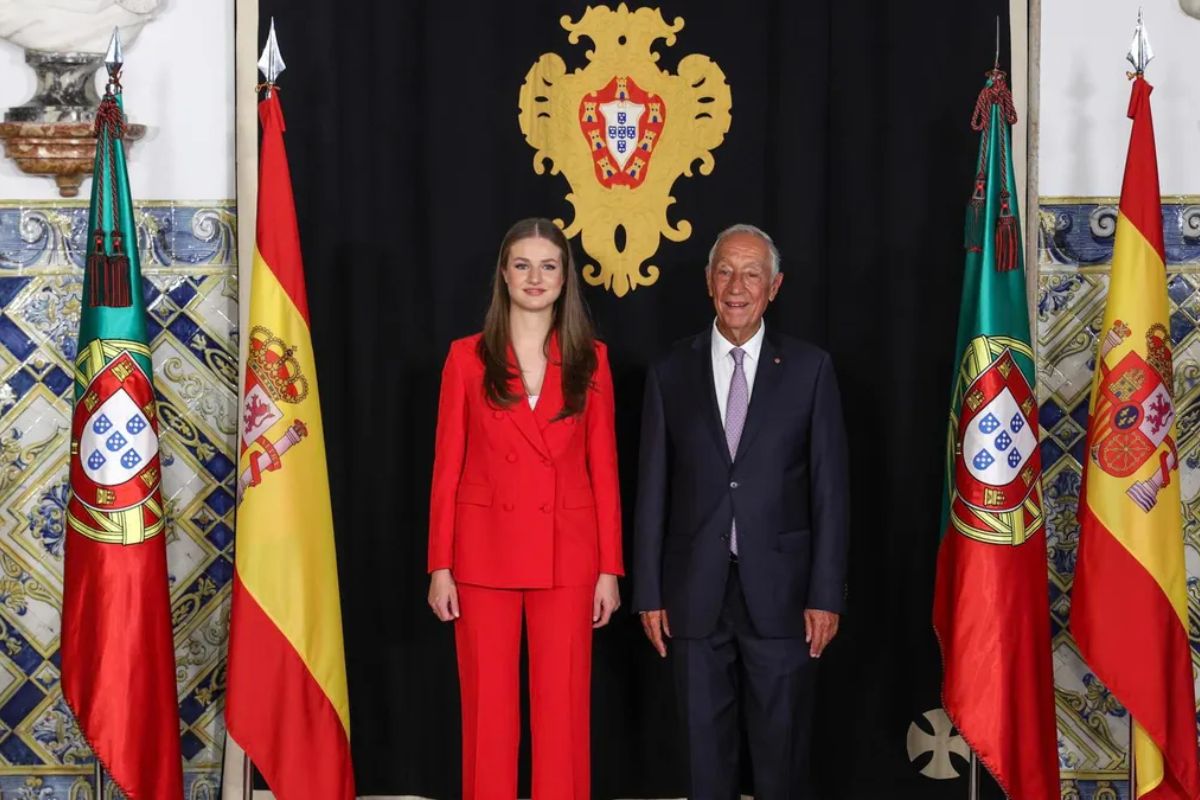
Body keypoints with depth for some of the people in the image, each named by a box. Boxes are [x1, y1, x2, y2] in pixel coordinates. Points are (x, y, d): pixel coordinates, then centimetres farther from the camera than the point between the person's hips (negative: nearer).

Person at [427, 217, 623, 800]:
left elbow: (604, 467, 4)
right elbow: (447, 467, 1)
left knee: (562, 708, 5)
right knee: (488, 708, 5)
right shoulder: (468, 357, 2)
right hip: (485, 551, 0)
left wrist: (610, 567, -1)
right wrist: (440, 565, -4)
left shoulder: (590, 359, 4)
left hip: (567, 553, 1)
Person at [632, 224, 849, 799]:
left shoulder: (809, 369, 1)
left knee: (782, 748, 6)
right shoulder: (671, 373, 5)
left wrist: (827, 593, -5)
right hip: (696, 590, 1)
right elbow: (652, 490, 5)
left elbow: (829, 487, 0)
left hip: (779, 588, -1)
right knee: (705, 749, 10)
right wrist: (649, 593, 2)